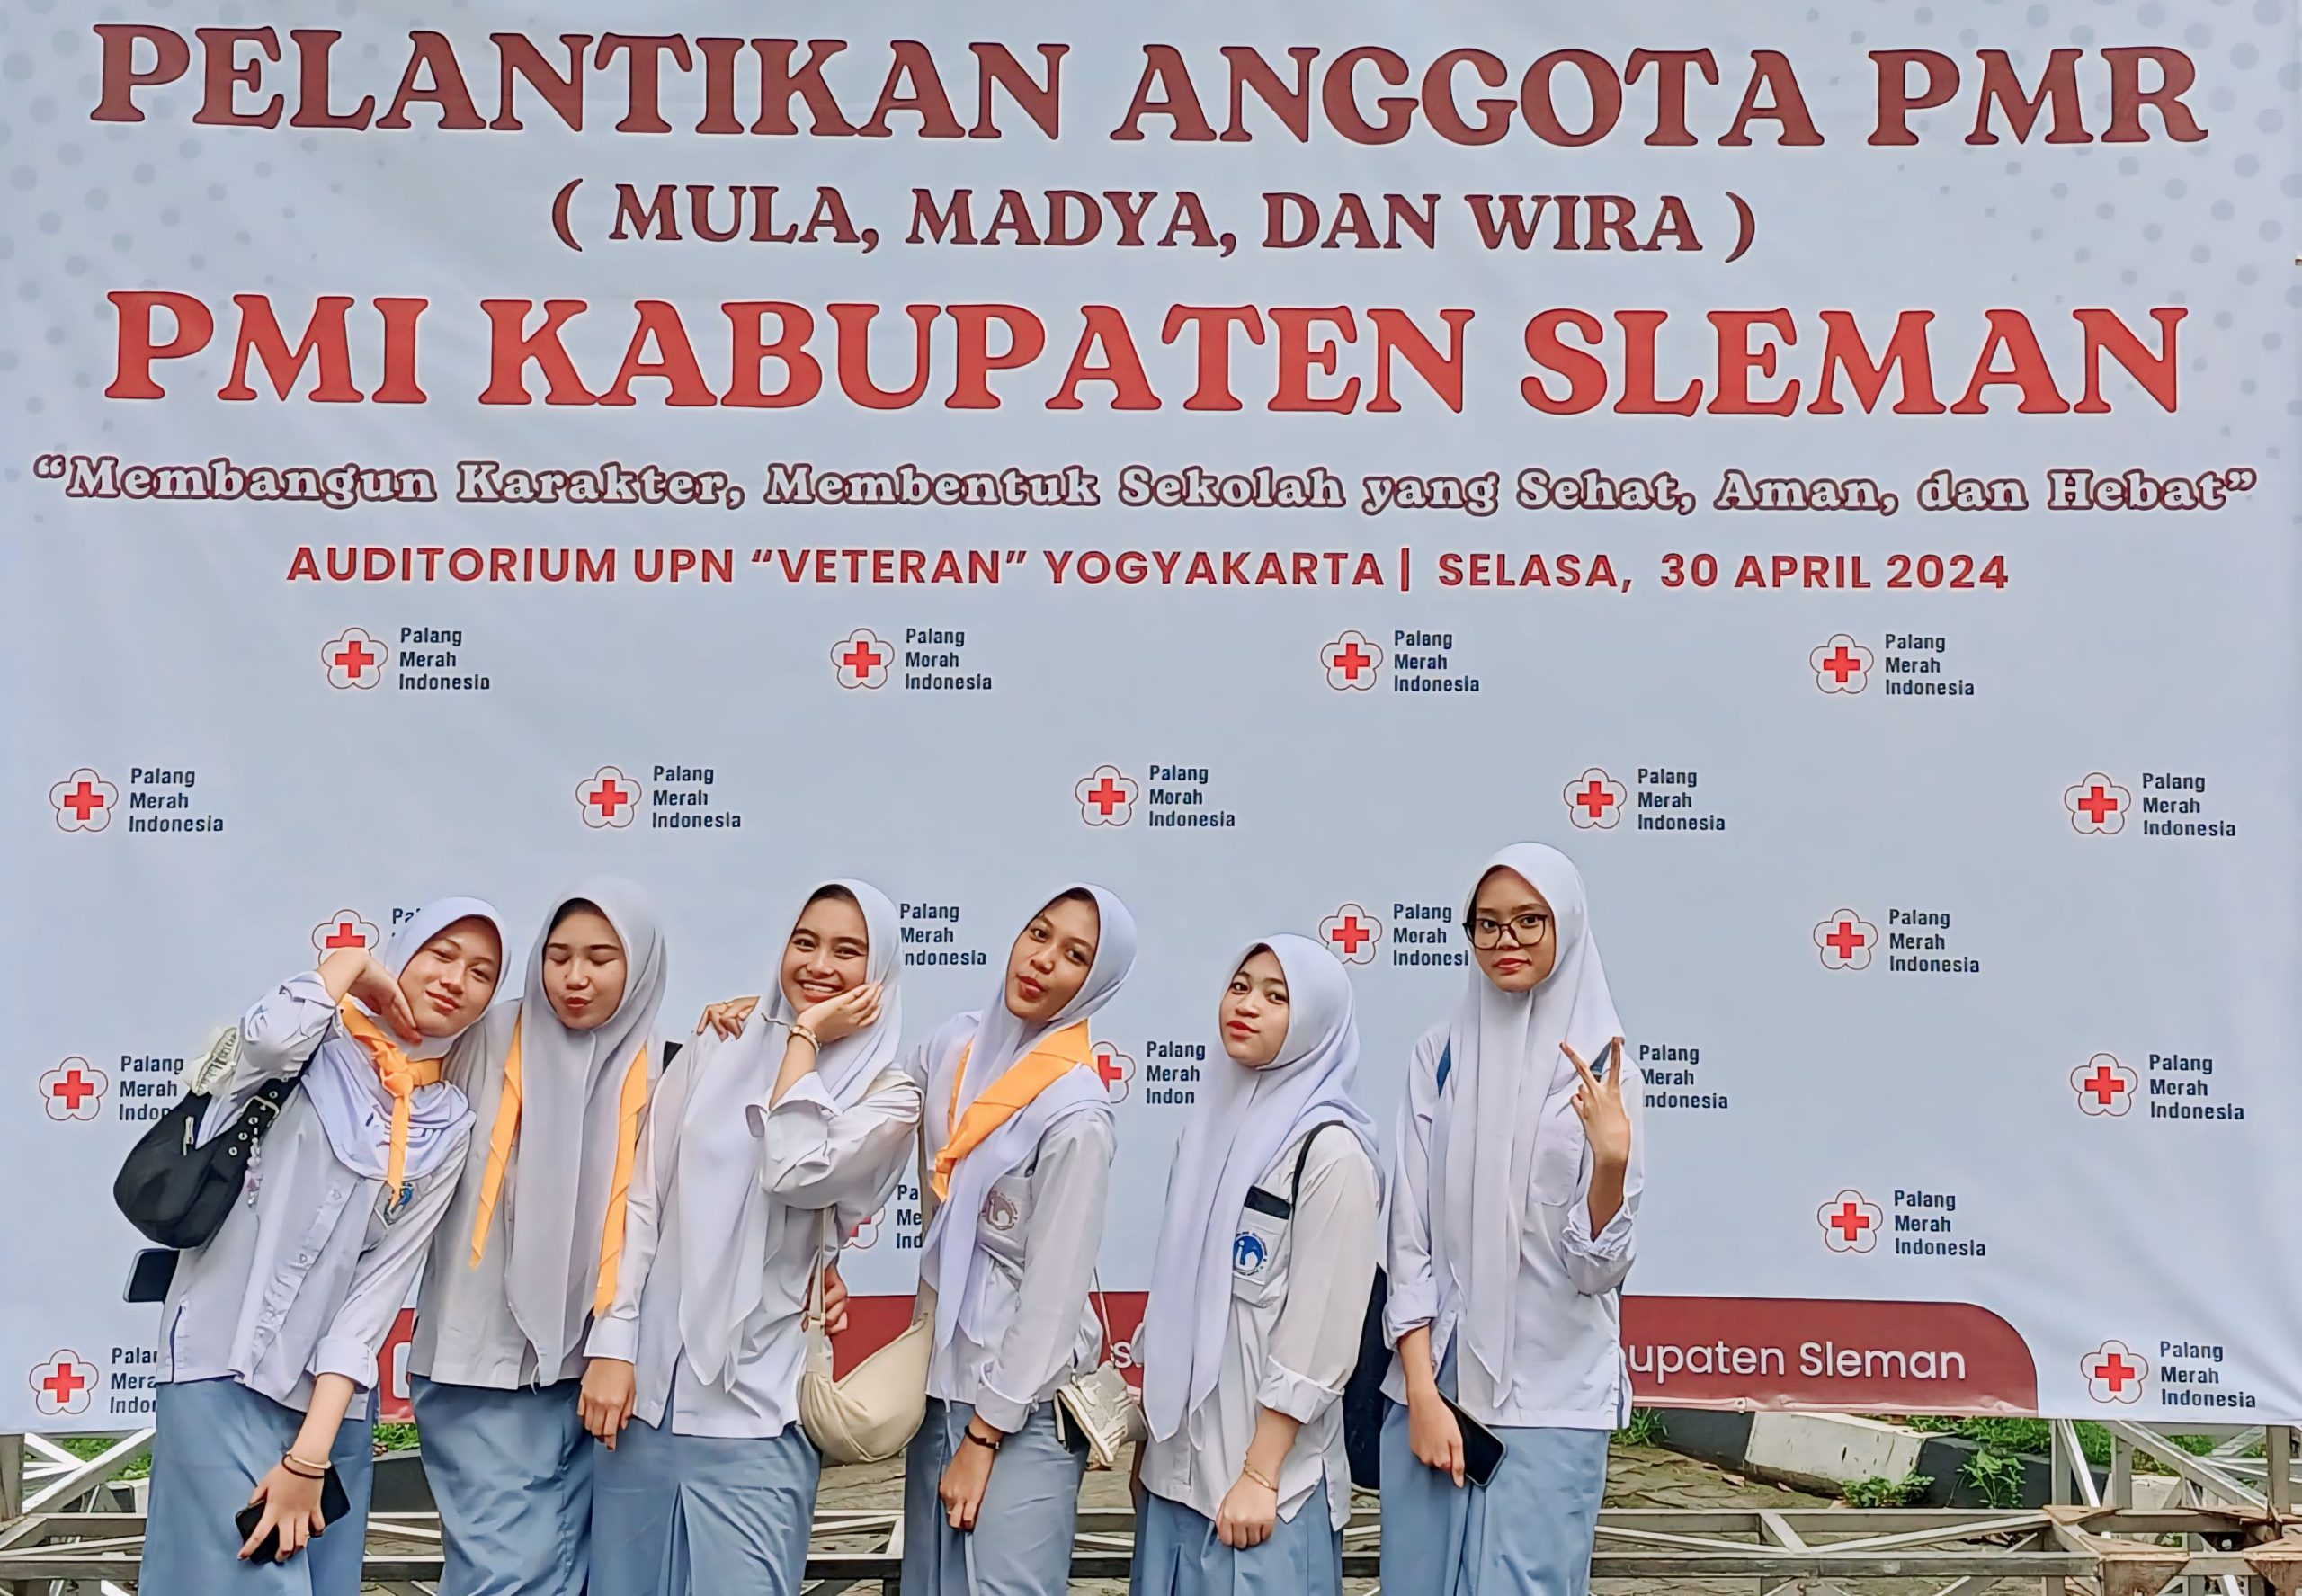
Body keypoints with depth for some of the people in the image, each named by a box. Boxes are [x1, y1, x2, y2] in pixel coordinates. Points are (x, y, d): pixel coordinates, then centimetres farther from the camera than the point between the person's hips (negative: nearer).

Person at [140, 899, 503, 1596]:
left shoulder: (448, 1126, 8)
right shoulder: (314, 1047, 0)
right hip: (222, 1370, -4)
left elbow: (382, 1284, -1)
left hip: (330, 1396, 5)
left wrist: (311, 1452, -9)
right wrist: (351, 962, -7)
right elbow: (267, 1040, -26)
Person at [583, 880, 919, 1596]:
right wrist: (612, 1344, -2)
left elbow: (794, 1174, -20)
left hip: (754, 1403, -3)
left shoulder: (888, 1096, -1)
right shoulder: (716, 1049, 7)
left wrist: (805, 1038, -9)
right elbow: (643, 1198, 5)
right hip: (647, 1379, 3)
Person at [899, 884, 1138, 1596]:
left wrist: (984, 1435, -13)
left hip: (1023, 1394, -6)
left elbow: (1054, 1295, -16)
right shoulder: (956, 1045, 0)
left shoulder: (1075, 1114, -19)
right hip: (942, 1370, 7)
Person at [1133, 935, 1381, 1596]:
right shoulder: (1211, 1124, 8)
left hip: (1267, 1468, -6)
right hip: (1177, 1460, 7)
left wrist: (1260, 1475, -16)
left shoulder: (1329, 1149, -13)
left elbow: (1320, 1337, -16)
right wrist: (1147, 1438, 13)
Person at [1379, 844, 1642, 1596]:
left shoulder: (1601, 1068, -3)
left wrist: (1612, 1158, -24)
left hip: (1554, 1396, -2)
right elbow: (1408, 1232, 1)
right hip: (1432, 1380, 2)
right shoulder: (1440, 1054, 1)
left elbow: (1599, 1267, -7)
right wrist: (1422, 1392, -5)